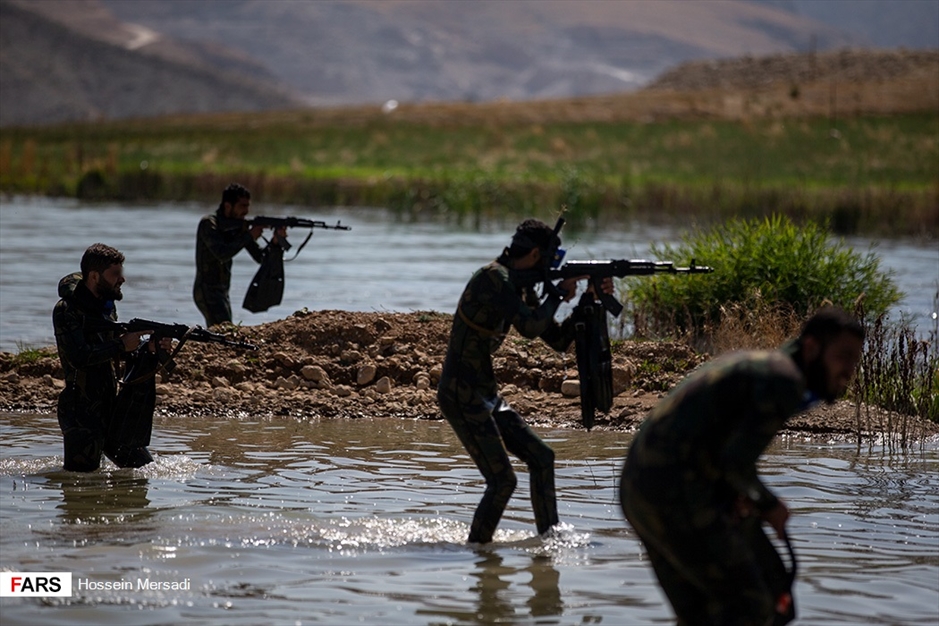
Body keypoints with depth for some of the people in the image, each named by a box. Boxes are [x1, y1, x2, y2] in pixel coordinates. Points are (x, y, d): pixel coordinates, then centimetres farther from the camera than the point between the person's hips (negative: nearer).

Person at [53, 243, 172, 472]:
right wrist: (122, 345, -21)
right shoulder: (66, 311, -15)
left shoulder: (106, 305, 11)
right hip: (81, 412, -8)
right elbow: (79, 357, -26)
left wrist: (149, 347, 1)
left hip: (109, 410, 8)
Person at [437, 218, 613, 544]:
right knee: (502, 480, -11)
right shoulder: (494, 277, -16)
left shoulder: (520, 287, 13)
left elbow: (559, 339, 17)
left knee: (542, 458, 11)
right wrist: (559, 293, -12)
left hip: (486, 396, 10)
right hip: (462, 397, -10)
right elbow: (530, 327, -27)